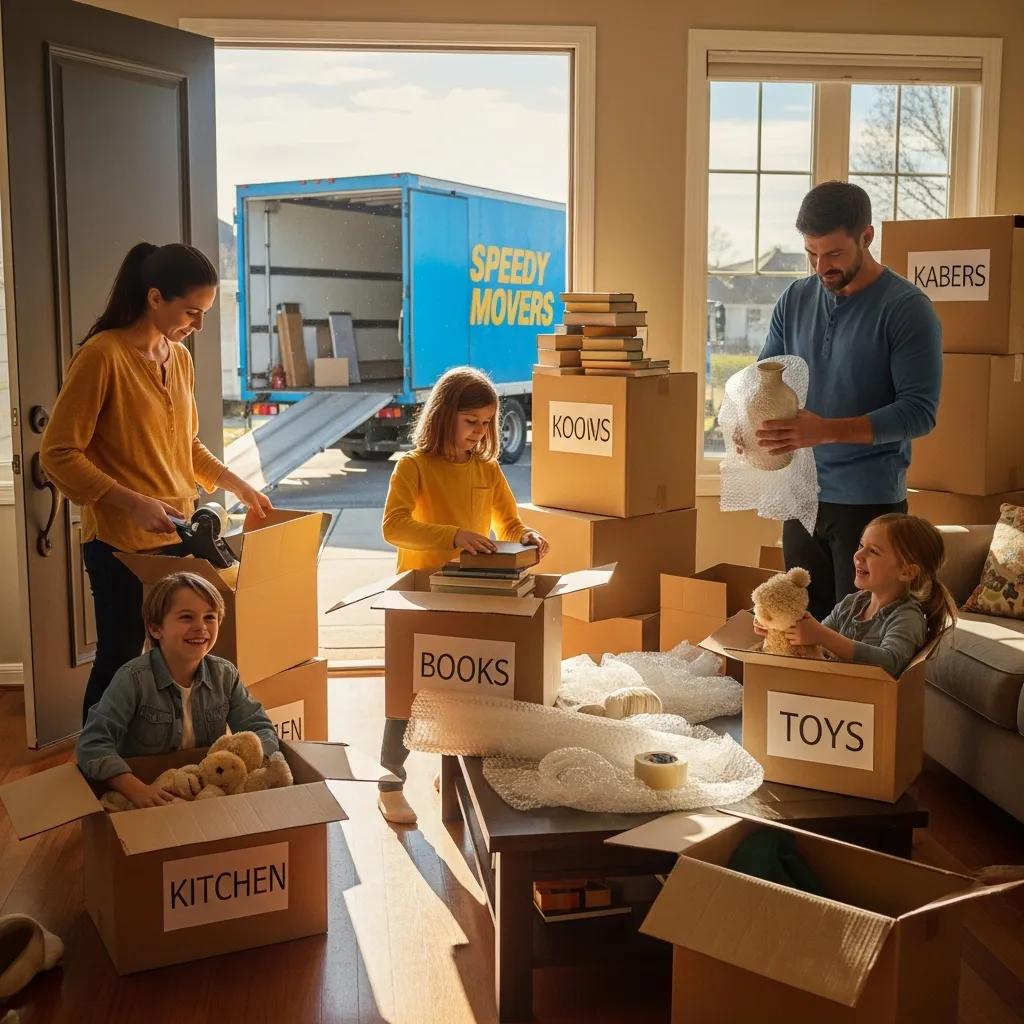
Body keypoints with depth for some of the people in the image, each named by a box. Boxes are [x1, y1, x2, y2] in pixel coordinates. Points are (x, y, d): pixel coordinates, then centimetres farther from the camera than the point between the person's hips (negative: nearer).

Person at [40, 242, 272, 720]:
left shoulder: (180, 358, 9)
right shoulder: (102, 355, -14)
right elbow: (58, 454, -16)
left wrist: (235, 483, 9)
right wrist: (133, 503, -23)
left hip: (178, 537, 7)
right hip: (121, 544, -7)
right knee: (118, 663, 5)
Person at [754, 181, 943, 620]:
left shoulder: (907, 308, -10)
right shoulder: (795, 300, 7)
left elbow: (919, 411, -16)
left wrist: (826, 430, -28)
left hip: (870, 501, -5)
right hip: (802, 496, 5)